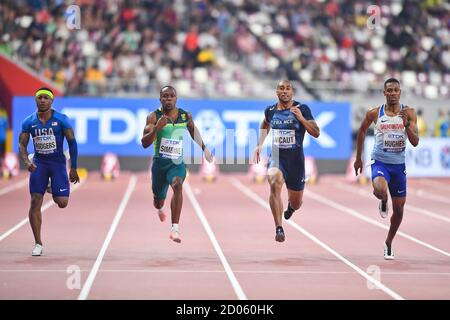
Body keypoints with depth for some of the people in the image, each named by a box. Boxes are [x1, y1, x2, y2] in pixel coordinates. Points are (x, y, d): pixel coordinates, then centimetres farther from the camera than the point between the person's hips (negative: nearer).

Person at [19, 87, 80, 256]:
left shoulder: (61, 119, -8)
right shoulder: (29, 122, -2)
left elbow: (72, 142, -5)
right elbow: (22, 144, -1)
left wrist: (73, 168, -6)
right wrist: (26, 161, -21)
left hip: (58, 162, -1)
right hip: (39, 163, 1)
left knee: (62, 202, -8)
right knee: (35, 203, -8)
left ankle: (54, 190, 32)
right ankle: (38, 244, 2)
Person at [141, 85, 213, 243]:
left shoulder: (186, 116, 0)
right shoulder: (154, 117, -9)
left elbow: (194, 132, 21)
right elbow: (145, 143, -15)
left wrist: (205, 149, 30)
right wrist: (156, 128, -31)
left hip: (177, 162, 0)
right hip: (160, 162, 0)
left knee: (177, 186, -30)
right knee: (158, 198, 15)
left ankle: (175, 228, -34)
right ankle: (160, 208, 57)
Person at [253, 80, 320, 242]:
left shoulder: (302, 109, -7)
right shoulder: (270, 111, 2)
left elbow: (316, 133, -11)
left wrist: (301, 118, -24)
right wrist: (259, 145, 14)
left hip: (296, 160, 0)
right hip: (276, 157, 0)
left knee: (296, 203, 12)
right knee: (275, 183, -33)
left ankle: (290, 205, 53)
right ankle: (279, 228, -31)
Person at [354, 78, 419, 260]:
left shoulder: (408, 113, -5)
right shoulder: (374, 114, -5)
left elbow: (415, 142, -11)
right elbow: (362, 131, 13)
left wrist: (407, 125, -28)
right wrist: (358, 158, 16)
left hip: (399, 165, 2)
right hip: (380, 162, -2)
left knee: (399, 209, 9)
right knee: (379, 190, -34)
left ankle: (388, 244, 32)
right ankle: (383, 202, 5)